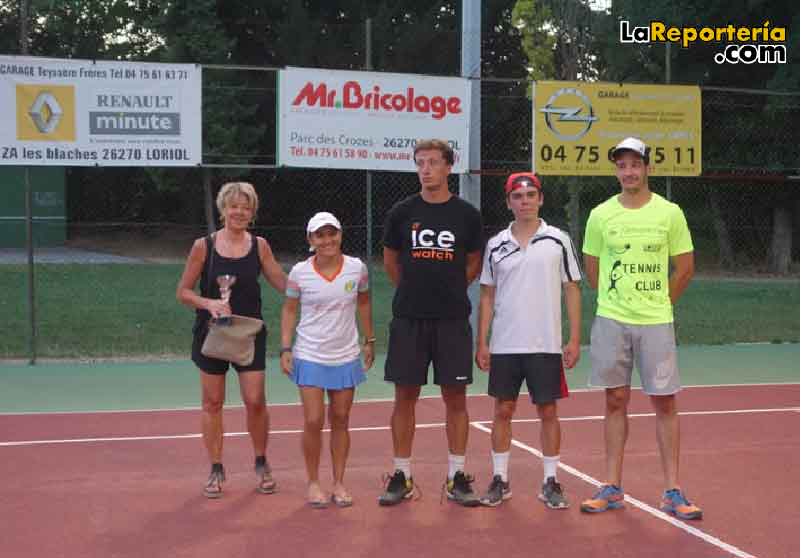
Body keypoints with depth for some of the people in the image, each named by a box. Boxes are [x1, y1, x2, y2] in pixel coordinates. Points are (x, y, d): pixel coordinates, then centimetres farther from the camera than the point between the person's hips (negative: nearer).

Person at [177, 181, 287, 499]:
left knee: (255, 401, -1)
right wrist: (209, 303, -18)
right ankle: (216, 470, 20)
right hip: (211, 333, -1)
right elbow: (183, 291, -1)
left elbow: (284, 284, 0)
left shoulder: (259, 246, 0)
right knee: (212, 402, 6)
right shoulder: (203, 246, -4)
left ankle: (261, 464, 21)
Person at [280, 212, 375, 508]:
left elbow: (364, 303, 11)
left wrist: (369, 341, 12)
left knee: (340, 421, 8)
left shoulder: (357, 268, -4)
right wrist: (286, 348, -3)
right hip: (309, 357, -2)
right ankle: (313, 482, 14)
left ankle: (339, 483, 19)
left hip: (346, 357, 2)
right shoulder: (300, 272, -8)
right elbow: (289, 309, 3)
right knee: (314, 422, -3)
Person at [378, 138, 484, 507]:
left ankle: (457, 477, 13)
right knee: (405, 397, 4)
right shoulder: (402, 212, 3)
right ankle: (401, 476, 14)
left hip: (453, 319, 0)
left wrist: (449, 292, 11)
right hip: (408, 319, 1)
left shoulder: (466, 214, 2)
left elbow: (473, 263, 13)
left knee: (455, 398, 4)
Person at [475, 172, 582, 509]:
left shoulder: (558, 241, 1)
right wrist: (481, 343, 3)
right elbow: (487, 295, 9)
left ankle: (550, 482, 14)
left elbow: (572, 290, 2)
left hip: (546, 345, -1)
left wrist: (574, 339, -5)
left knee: (548, 411, 4)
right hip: (504, 345, 2)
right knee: (503, 411, 7)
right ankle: (500, 480, 17)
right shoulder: (496, 245, 5)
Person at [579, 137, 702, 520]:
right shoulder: (600, 215, 3)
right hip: (611, 321, 1)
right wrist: (615, 300, 10)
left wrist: (659, 302, 8)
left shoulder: (669, 213, -1)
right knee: (615, 403, 8)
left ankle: (672, 492, 9)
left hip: (656, 323, -1)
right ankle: (612, 488, 15)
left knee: (665, 404, 1)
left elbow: (685, 267, 6)